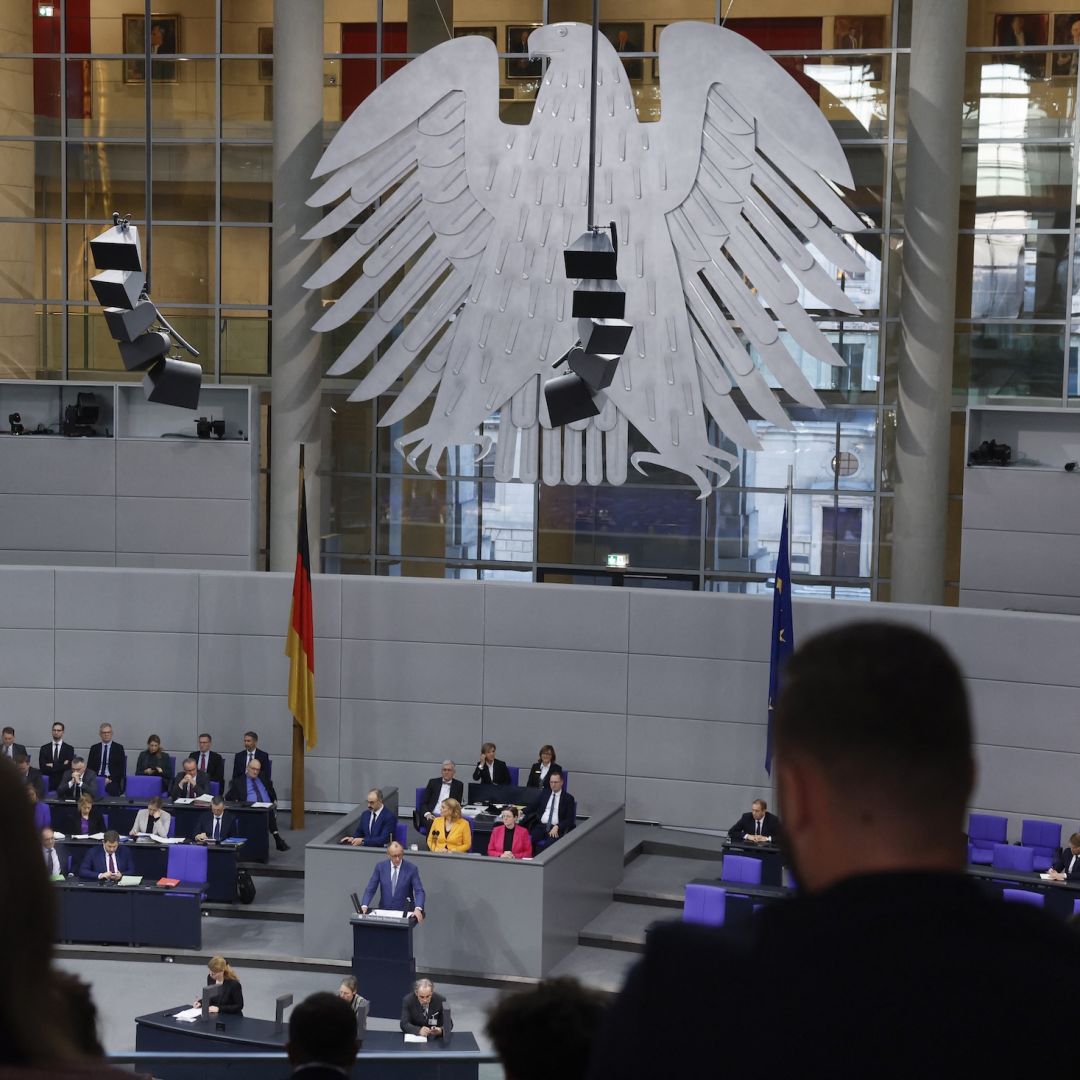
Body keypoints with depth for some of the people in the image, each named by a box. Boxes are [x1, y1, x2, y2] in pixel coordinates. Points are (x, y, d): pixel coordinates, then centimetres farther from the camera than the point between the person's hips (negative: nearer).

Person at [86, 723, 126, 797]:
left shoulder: (118, 748, 8)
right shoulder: (94, 748, 16)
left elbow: (121, 768, 1)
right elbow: (89, 767, 13)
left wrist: (110, 779, -11)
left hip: (112, 781, -1)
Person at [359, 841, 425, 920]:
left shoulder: (411, 869, -5)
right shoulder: (380, 866, 1)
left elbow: (419, 892, -10)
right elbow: (370, 889, 2)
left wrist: (418, 909, -30)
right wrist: (364, 906, -16)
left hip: (404, 913, -2)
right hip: (384, 911, 2)